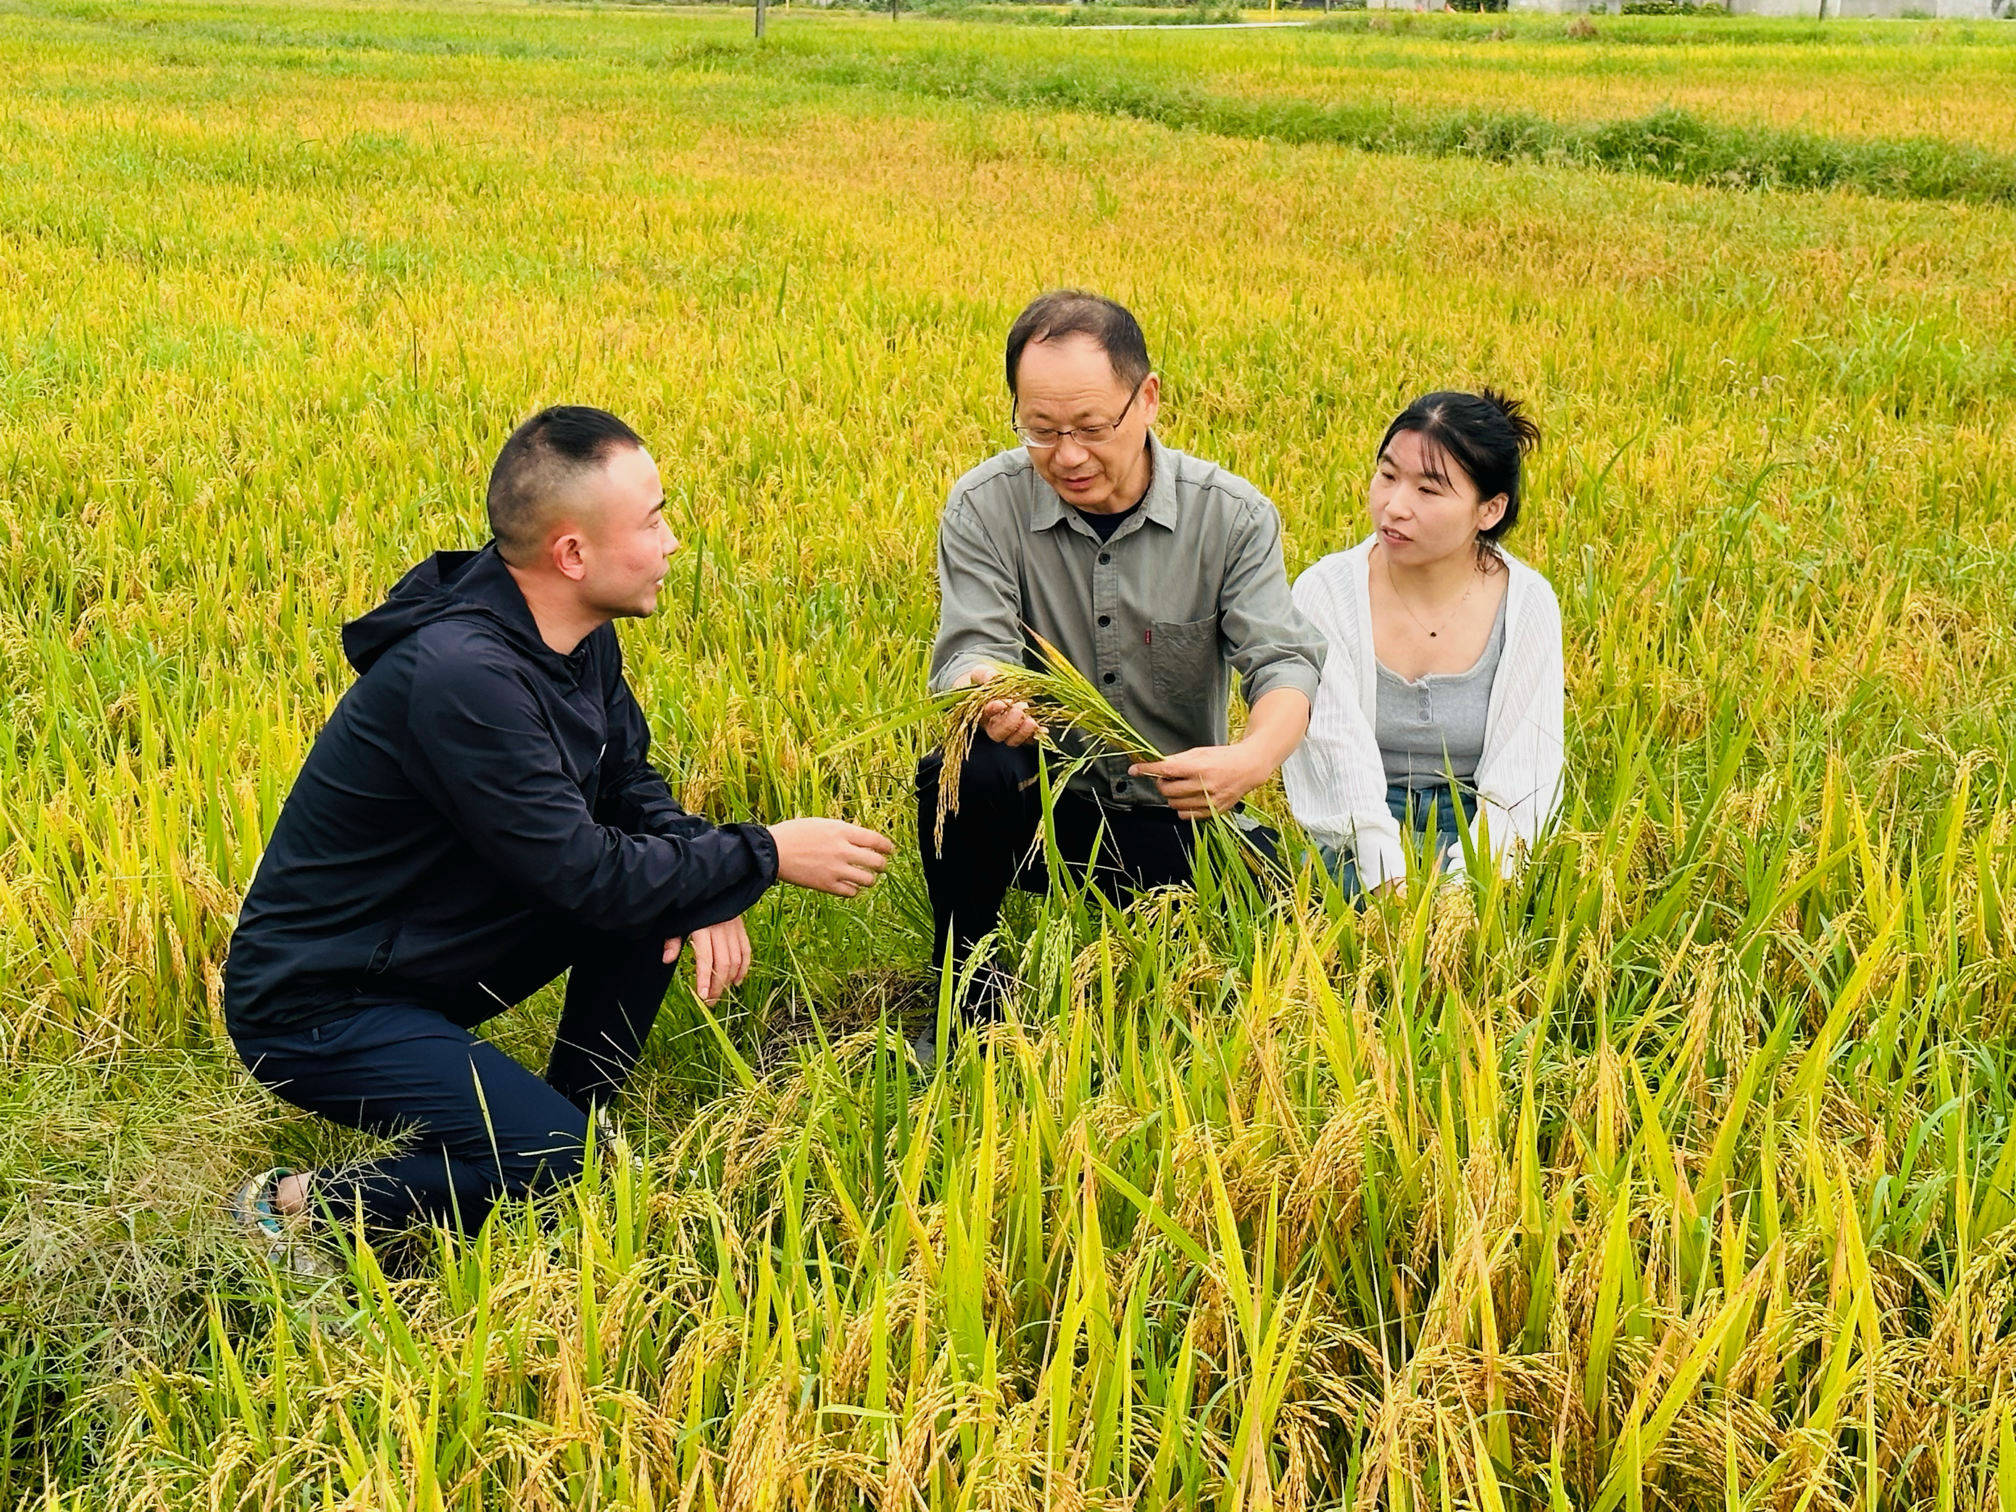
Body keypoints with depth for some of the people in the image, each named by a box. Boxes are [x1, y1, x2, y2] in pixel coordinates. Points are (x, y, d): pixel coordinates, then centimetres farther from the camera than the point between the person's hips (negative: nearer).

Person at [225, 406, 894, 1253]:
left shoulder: (578, 638, -2)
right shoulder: (461, 675, -30)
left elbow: (630, 784, 8)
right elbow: (582, 873, -27)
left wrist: (710, 893, -12)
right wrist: (767, 855, -18)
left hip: (433, 955, 9)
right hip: (316, 1007, -9)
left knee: (658, 867, -2)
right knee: (565, 1171, -22)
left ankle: (576, 1116, 8)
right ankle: (299, 1210, -5)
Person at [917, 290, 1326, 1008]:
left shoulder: (1234, 516, -7)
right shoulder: (984, 506, -7)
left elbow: (1284, 661, -13)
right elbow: (971, 647, -16)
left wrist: (1255, 756, -37)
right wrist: (984, 691, -43)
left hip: (1174, 820, 1)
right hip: (1037, 806, -1)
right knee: (961, 772, -34)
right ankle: (963, 979, -7)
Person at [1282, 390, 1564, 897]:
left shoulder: (1529, 605, -2)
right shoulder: (1325, 593, -6)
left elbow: (1520, 781, -6)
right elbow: (1338, 764, -12)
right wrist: (1397, 885, -26)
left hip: (1475, 841, 2)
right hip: (1354, 842, -1)